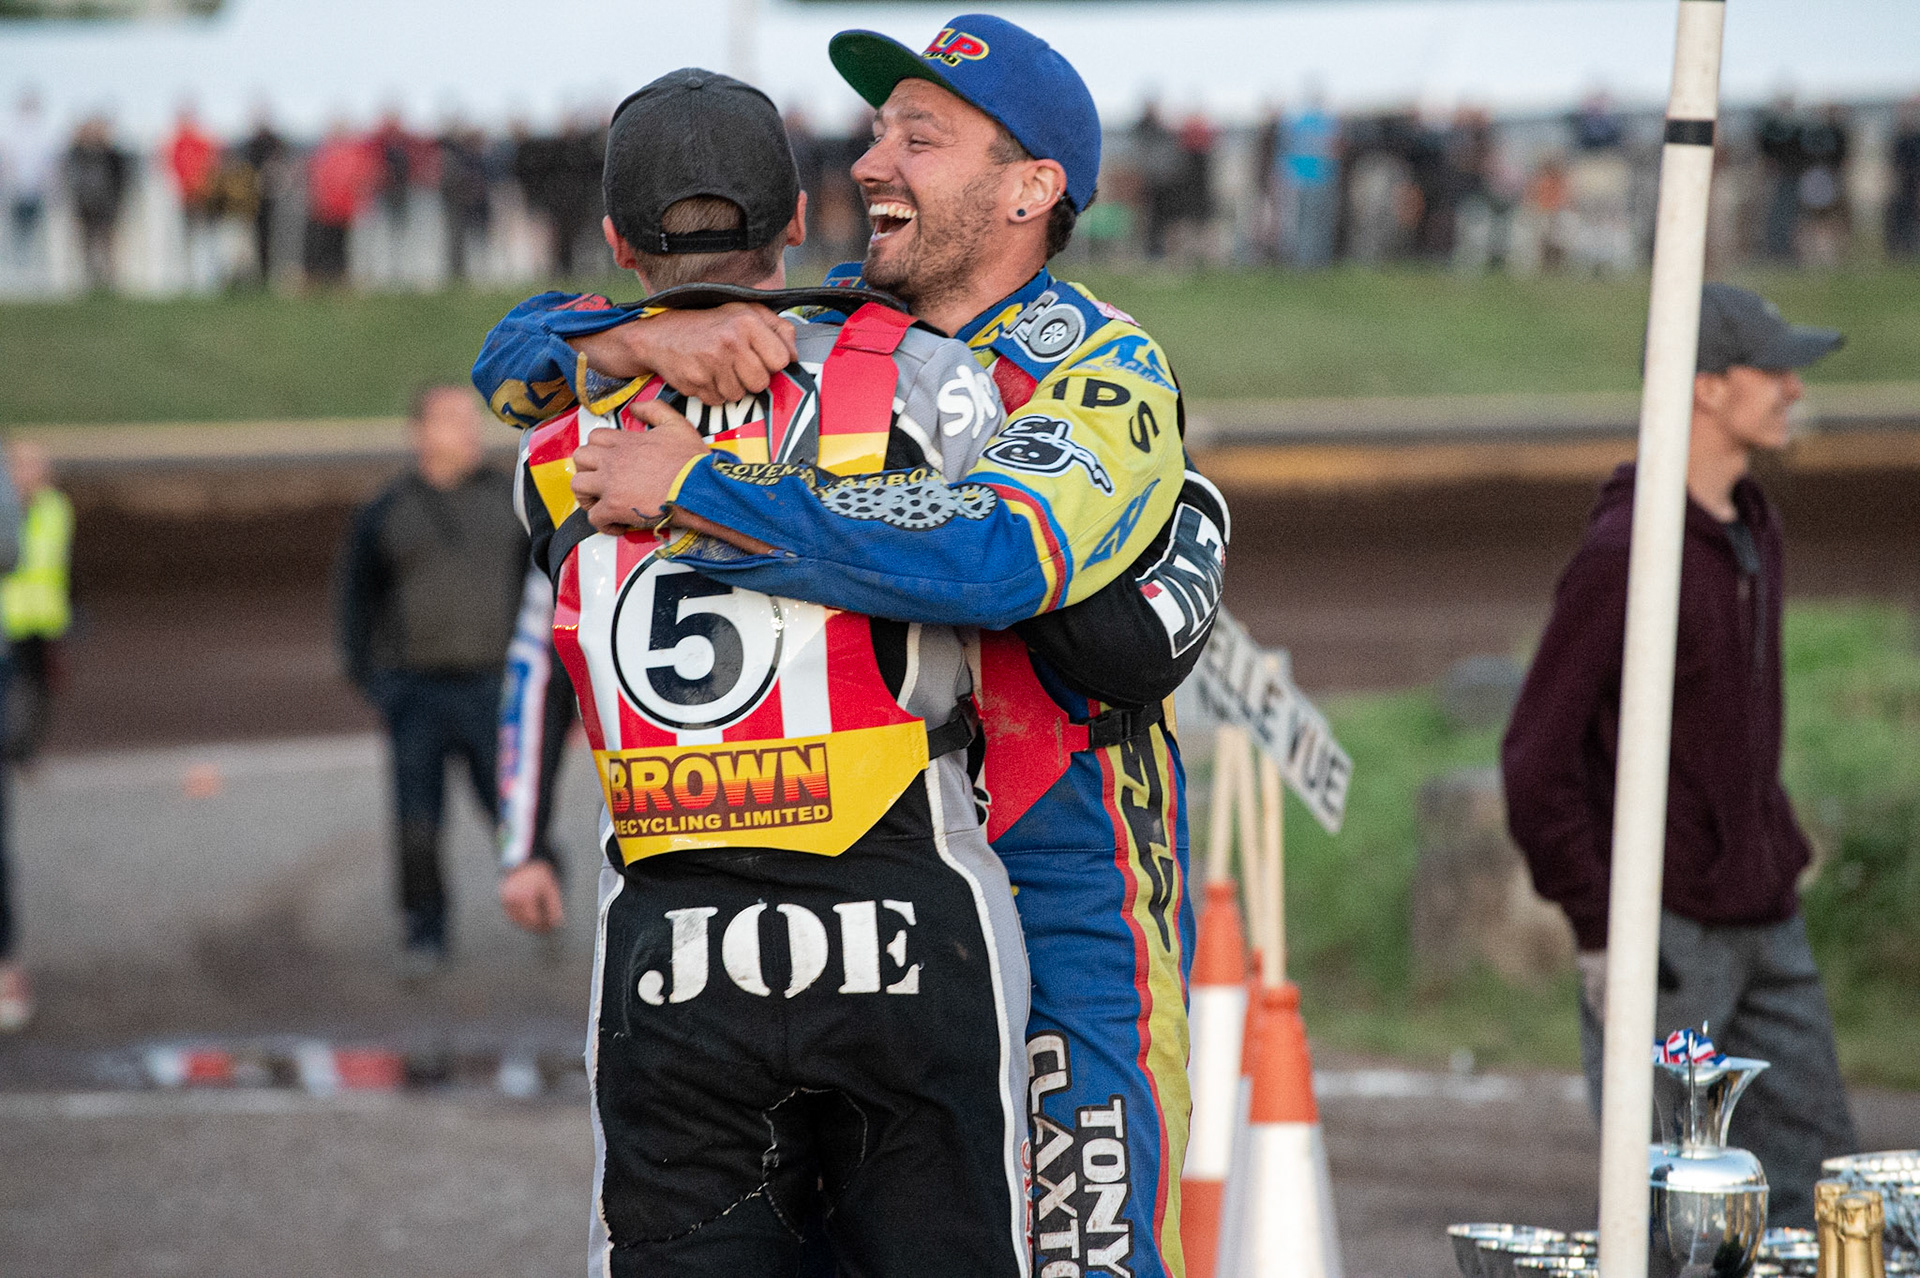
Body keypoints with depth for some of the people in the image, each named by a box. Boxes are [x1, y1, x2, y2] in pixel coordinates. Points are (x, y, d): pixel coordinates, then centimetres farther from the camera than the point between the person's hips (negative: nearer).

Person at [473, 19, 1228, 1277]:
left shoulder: (1104, 372, -12)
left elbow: (987, 558, -33)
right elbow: (520, 361, 6)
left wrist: (693, 488, -28)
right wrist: (646, 342, -17)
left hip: (1062, 884, -5)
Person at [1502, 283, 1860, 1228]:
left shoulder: (1753, 529, 11)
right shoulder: (1622, 554, -16)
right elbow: (1536, 758, -16)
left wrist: (1781, 857, 16)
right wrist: (1599, 933, -16)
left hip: (1763, 925, 8)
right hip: (1663, 934, -8)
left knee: (1812, 1165, 7)